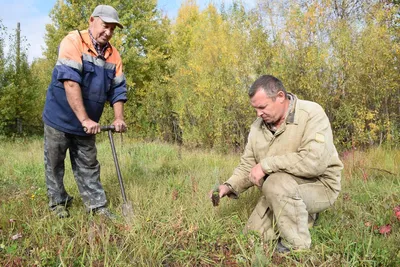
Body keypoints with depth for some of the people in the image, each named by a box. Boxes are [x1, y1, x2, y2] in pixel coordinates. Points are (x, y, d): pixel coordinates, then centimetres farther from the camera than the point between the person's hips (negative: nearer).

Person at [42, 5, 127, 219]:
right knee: (54, 163, 9)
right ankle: (58, 202, 26)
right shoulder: (73, 42, -17)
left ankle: (97, 206, 16)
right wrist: (84, 119, -30)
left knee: (88, 166, 10)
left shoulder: (113, 55, 1)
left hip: (87, 123, 5)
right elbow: (70, 83, -26)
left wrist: (118, 118, -12)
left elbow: (117, 89, 3)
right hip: (60, 118, -4)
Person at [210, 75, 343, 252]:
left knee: (277, 183, -36)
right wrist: (230, 186, -15)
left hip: (319, 186, -7)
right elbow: (247, 166, 4)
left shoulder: (312, 114, -21)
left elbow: (314, 161, -35)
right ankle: (303, 216, 23)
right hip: (280, 192, 7)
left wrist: (266, 164, -30)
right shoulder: (257, 127, 0)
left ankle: (298, 248, -14)